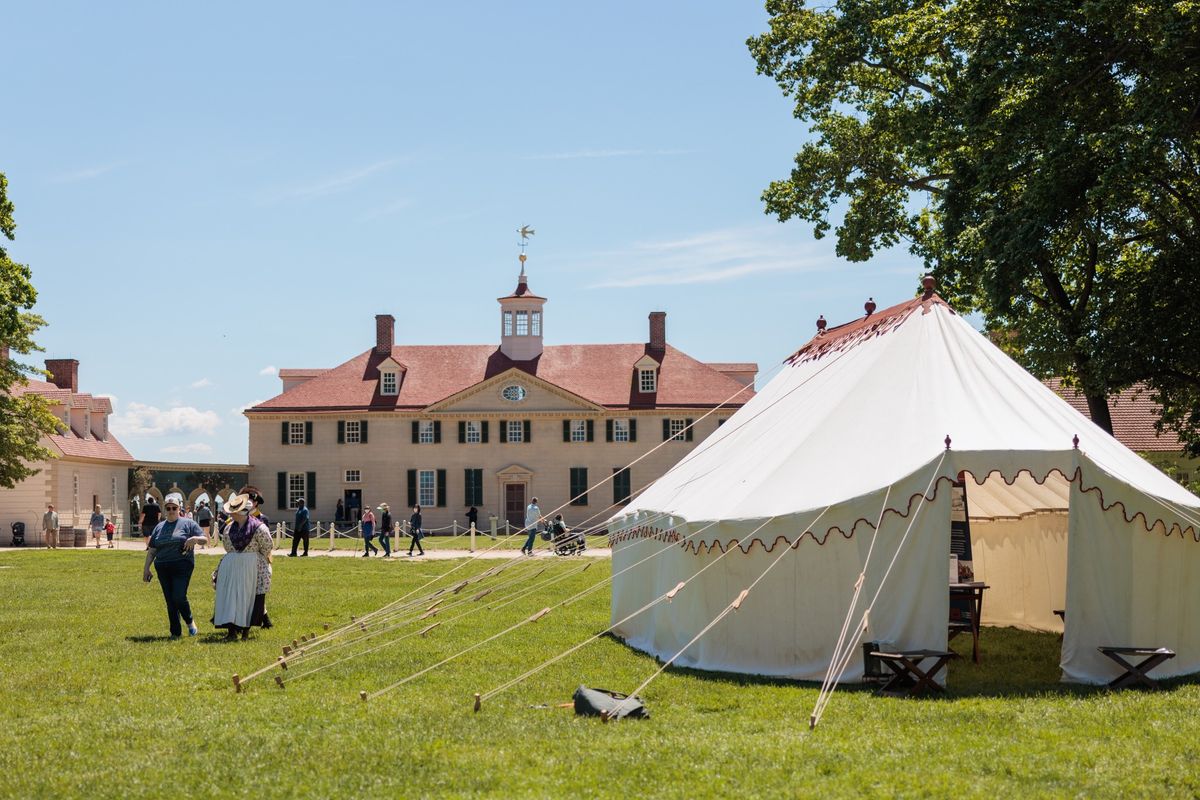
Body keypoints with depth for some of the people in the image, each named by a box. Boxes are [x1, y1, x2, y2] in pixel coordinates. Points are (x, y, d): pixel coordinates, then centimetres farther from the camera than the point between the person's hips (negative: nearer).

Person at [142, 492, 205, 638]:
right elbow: (152, 550, 17)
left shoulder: (188, 524, 4)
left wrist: (195, 538, -19)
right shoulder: (159, 527, 15)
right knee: (170, 602, 5)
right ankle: (176, 632, 12)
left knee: (179, 598, -14)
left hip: (182, 566, -4)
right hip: (163, 568, 4)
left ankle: (190, 621, 13)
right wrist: (146, 568, 11)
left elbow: (205, 539, 2)